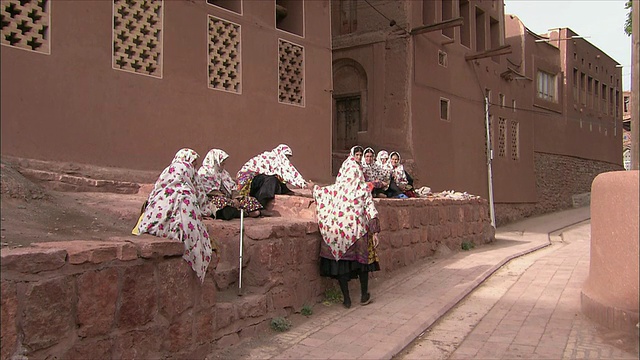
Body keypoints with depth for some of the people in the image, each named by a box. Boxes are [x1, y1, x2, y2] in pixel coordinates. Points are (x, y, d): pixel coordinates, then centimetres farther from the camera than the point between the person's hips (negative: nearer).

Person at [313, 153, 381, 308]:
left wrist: (316, 188, 35)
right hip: (359, 231, 0)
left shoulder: (334, 189, -1)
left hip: (337, 231, 0)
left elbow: (317, 192, 12)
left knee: (341, 263, 8)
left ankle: (346, 299, 13)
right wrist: (375, 232, -3)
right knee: (362, 260, 16)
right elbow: (371, 211, -7)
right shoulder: (364, 189, -3)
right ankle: (364, 296, 27)